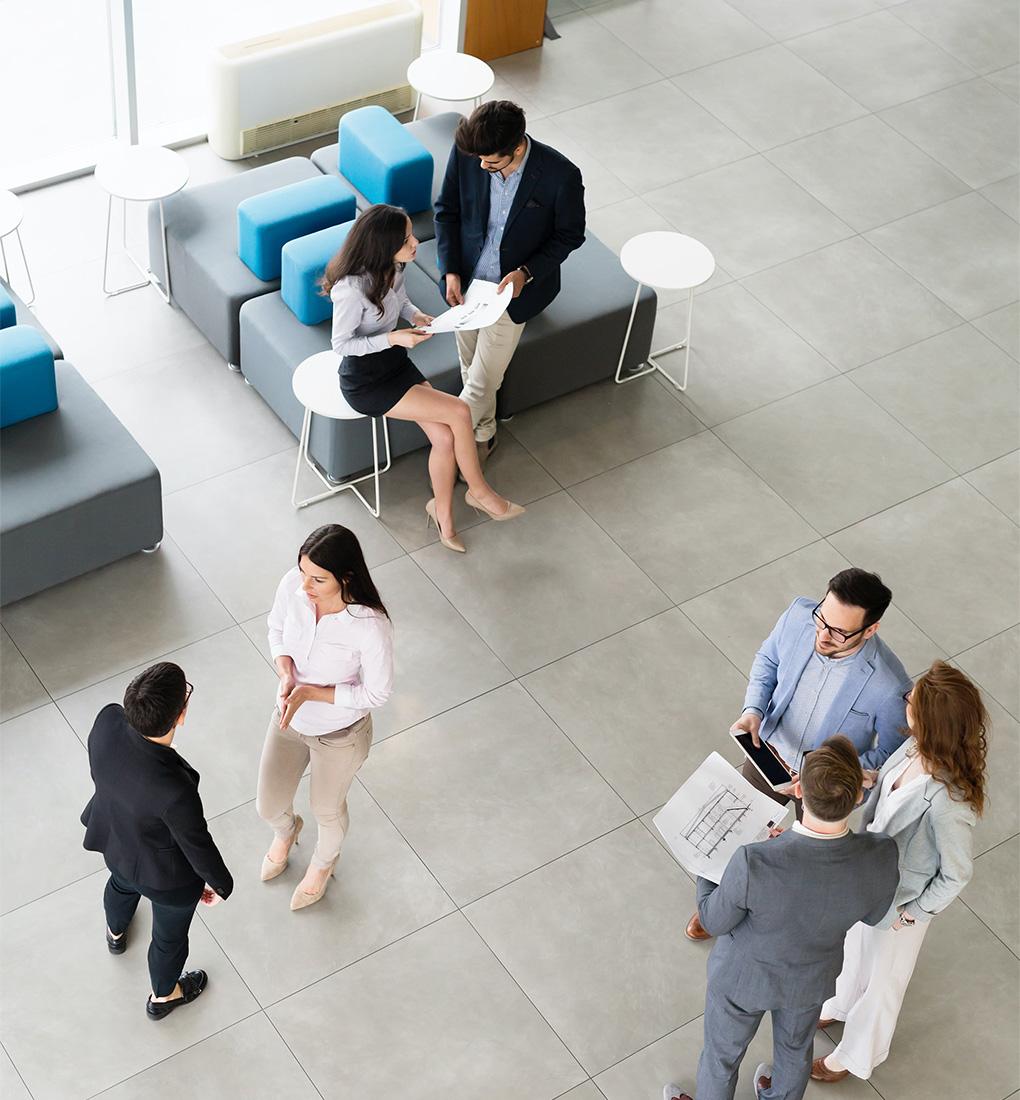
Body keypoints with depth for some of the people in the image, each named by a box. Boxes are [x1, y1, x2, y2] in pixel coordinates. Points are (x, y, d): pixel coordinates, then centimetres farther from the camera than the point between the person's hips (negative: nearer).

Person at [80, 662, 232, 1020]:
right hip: (166, 876, -6)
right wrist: (221, 884, -5)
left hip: (114, 843, 6)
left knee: (121, 884, 42)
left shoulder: (107, 721, -33)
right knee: (170, 937, 29)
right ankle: (163, 996, 60)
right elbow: (198, 845, -26)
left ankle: (116, 933, 76)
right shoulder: (175, 790, -47)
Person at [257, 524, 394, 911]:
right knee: (268, 806, 23)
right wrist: (286, 673, -21)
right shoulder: (293, 585, -24)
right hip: (288, 719, 4)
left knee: (327, 810, 25)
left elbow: (375, 694, -23)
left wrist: (310, 692, -29)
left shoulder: (370, 626, -37)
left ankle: (323, 863, 60)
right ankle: (287, 830, 62)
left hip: (339, 734, -4)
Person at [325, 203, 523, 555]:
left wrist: (416, 315, -7)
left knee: (445, 437, -9)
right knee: (459, 412, -16)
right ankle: (479, 491, 6)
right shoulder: (351, 289, -30)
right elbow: (341, 344, -19)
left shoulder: (392, 266, -8)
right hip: (366, 382, -7)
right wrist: (393, 338, -27)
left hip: (396, 364, 7)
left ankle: (442, 509, 14)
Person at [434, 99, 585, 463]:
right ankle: (482, 434, 45)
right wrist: (450, 270, -11)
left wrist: (526, 273, -21)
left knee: (483, 377, 5)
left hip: (514, 288, -3)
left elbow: (569, 236, -10)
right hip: (467, 280, 3)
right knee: (471, 368, 20)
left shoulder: (561, 175, -27)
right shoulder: (466, 151, -19)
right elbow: (447, 211, -3)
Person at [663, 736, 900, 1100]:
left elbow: (714, 920, -22)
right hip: (813, 977, 3)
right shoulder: (880, 858, -34)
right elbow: (872, 915, -10)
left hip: (746, 977, -3)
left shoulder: (754, 864, -43)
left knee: (722, 1055, 28)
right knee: (796, 1047, 35)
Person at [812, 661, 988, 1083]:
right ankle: (839, 1006, 65)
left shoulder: (949, 803, -41)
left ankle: (855, 1056, 51)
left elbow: (955, 875, -24)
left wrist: (915, 913, -12)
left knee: (882, 980, 23)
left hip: (899, 902, -6)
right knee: (856, 945, 34)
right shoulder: (916, 747, -22)